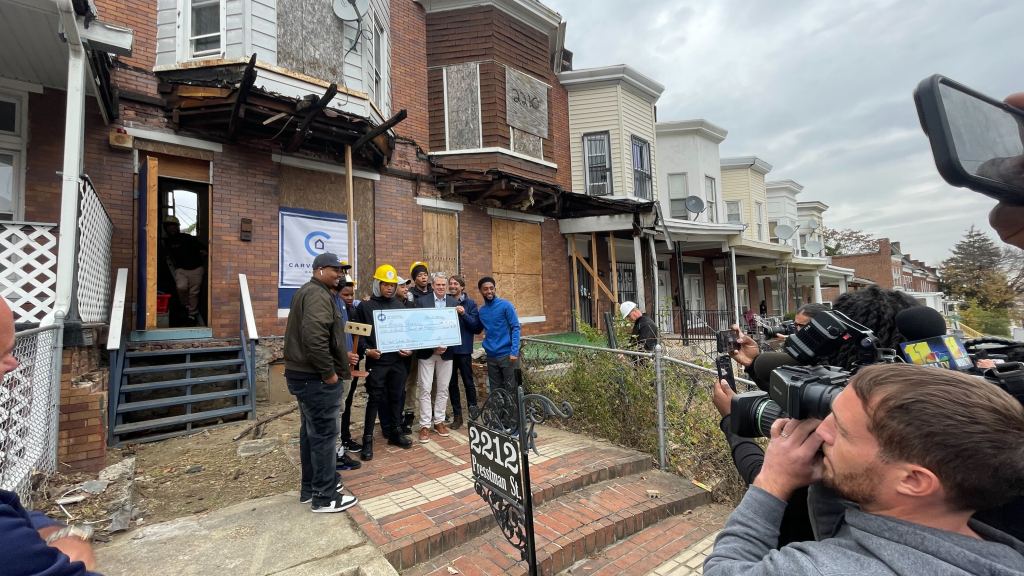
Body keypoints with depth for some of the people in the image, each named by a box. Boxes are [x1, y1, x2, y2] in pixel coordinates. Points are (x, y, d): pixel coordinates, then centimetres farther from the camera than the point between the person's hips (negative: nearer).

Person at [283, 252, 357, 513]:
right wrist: (329, 373, -22)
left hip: (304, 373, 11)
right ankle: (324, 497, 12)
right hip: (316, 377, -11)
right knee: (324, 434, -1)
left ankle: (310, 488, 32)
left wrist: (342, 356, 23)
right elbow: (314, 337, -32)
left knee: (310, 431, 19)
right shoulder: (318, 294, -18)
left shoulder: (307, 291, 18)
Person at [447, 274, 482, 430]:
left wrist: (464, 314, -20)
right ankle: (457, 415, 22)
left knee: (468, 382, 5)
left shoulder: (470, 303, -1)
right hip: (448, 349, 3)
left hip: (464, 349, -3)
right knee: (452, 383, 10)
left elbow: (476, 326, -7)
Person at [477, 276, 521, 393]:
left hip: (507, 355, -5)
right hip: (491, 357, 5)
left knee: (512, 389, 2)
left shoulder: (505, 305, -7)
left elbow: (516, 328, -10)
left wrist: (514, 352, -16)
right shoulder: (481, 310, 8)